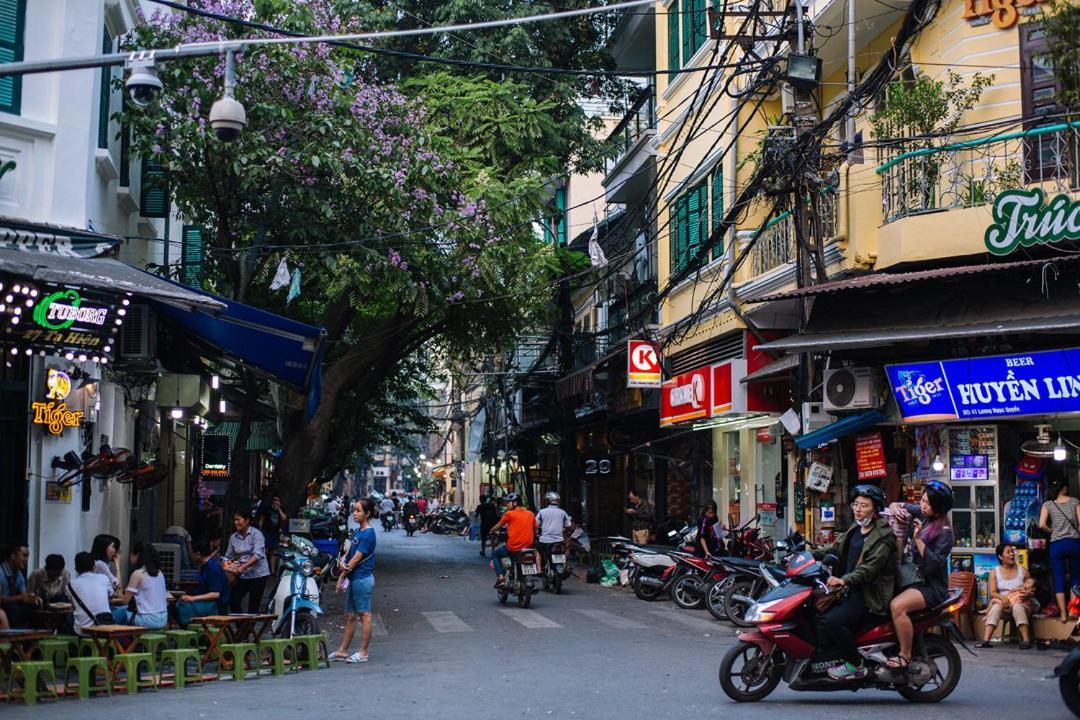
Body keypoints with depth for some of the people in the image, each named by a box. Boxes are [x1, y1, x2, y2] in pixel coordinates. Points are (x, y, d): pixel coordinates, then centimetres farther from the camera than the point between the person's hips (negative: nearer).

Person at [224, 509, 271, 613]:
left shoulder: (256, 534, -10)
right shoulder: (233, 537, 7)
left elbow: (258, 555, -20)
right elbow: (228, 556, 12)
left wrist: (243, 567, -30)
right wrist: (227, 564, -10)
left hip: (258, 574, -5)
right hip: (242, 576, 5)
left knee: (253, 606, -4)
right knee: (233, 601, -5)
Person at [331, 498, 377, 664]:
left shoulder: (368, 534, -15)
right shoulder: (358, 531, 13)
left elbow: (356, 558, -16)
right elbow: (349, 551, 13)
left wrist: (343, 575, -10)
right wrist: (342, 560, -7)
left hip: (362, 579, -10)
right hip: (354, 579, 10)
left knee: (364, 616, -2)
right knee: (350, 616, 14)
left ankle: (363, 653, 3)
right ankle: (342, 650, 21)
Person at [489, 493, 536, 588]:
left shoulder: (509, 514, -6)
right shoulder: (530, 514, 6)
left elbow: (498, 526, 6)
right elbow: (535, 529, 11)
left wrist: (491, 531, 27)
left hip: (513, 548, -5)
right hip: (528, 547, 5)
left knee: (495, 554, 20)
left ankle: (500, 577, 5)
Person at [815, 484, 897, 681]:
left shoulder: (883, 536, -13)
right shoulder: (855, 530, 16)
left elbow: (870, 568, -23)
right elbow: (835, 549, 17)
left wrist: (844, 580, -36)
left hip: (870, 596, -9)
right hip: (851, 590, 9)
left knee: (831, 620, -27)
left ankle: (856, 665, -12)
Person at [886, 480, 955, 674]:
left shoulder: (944, 532, -13)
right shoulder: (920, 513, 6)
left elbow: (934, 564, -20)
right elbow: (895, 505, 16)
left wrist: (918, 540, -26)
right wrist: (896, 508, -8)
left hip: (932, 586, -8)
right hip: (913, 577, 8)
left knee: (897, 606, -32)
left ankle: (905, 655, -21)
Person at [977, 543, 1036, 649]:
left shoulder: (1023, 571, 7)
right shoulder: (995, 572, 6)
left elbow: (1032, 591, 10)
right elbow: (992, 592, -2)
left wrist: (1028, 594, -15)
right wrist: (1002, 598, -23)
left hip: (1021, 603, 0)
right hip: (1003, 601, 0)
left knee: (1017, 607, -37)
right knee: (996, 607, -35)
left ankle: (1026, 640, -43)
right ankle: (986, 640, -47)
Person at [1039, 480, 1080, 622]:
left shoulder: (1048, 504, 1)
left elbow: (1042, 525, -10)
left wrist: (1052, 531, 8)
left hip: (1056, 544, 0)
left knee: (1059, 579, 4)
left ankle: (1063, 613, 2)